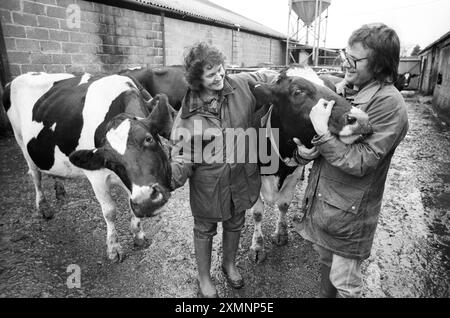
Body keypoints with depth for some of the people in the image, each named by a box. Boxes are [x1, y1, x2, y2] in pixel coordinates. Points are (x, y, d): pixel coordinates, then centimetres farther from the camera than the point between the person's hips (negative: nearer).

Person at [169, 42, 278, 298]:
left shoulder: (242, 85, -11)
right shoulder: (190, 107, -15)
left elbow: (272, 77, 7)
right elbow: (182, 148, -11)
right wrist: (178, 172, -27)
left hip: (242, 176, 3)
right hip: (207, 183, -2)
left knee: (235, 224, 24)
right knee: (205, 229, 17)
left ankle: (229, 264, 55)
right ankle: (204, 279, 45)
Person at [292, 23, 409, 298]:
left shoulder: (389, 103, -19)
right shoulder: (346, 90, 3)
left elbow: (361, 163, -22)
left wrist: (321, 131, -26)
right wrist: (303, 151, -9)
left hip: (349, 212, -7)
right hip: (320, 200, 7)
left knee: (344, 284, 12)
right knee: (325, 259, 27)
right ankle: (324, 294, 51)